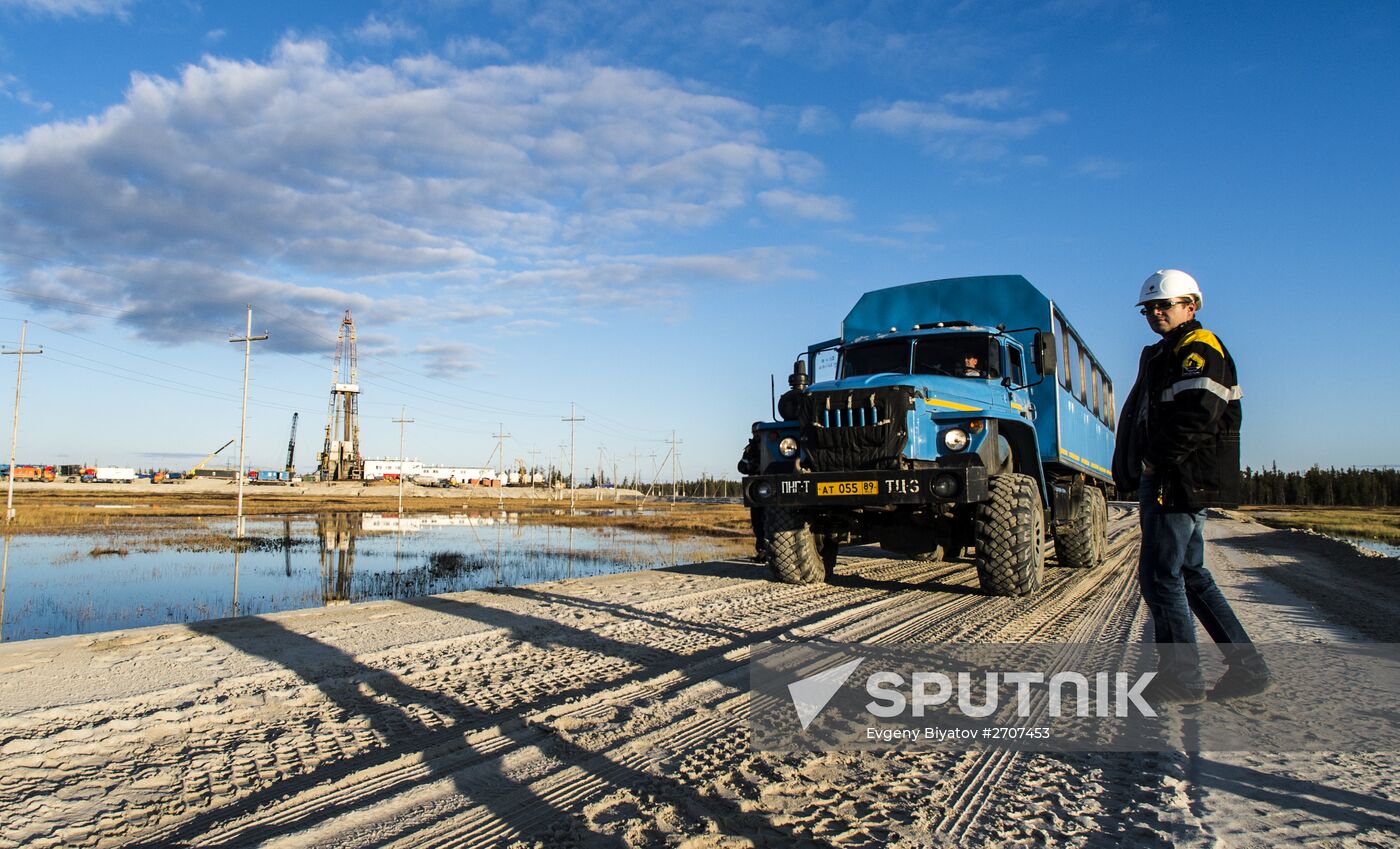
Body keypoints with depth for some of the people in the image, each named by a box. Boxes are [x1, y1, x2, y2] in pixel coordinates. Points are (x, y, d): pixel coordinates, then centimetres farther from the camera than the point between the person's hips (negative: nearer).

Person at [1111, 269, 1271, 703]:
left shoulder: (1199, 347, -8)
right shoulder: (1165, 354, 22)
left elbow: (1197, 416, -22)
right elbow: (1146, 418, 21)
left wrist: (1157, 460, -16)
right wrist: (1137, 472, 10)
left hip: (1179, 481, -10)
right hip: (1167, 482, 10)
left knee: (1160, 577, -6)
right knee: (1192, 576, 13)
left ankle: (1181, 677, 2)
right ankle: (1247, 667, 19)